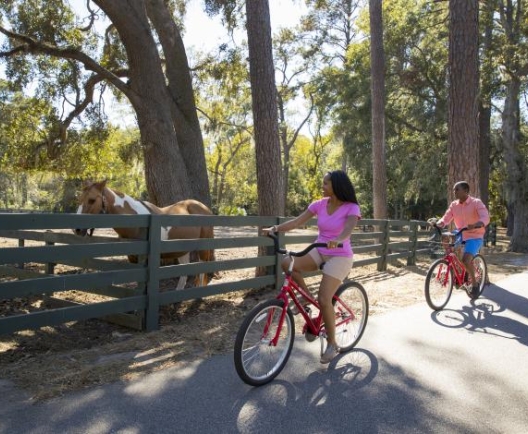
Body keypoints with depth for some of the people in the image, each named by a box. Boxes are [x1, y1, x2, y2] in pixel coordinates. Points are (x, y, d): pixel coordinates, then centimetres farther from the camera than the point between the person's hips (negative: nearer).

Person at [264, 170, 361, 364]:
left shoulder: (351, 208, -12)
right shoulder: (319, 204, 0)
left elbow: (348, 229, -31)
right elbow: (297, 221, -6)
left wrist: (337, 241, -53)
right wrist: (275, 228, -20)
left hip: (340, 257, -5)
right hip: (320, 252, 5)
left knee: (323, 300, -17)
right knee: (287, 263, -20)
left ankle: (332, 344, 6)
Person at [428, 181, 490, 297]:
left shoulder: (476, 203, -13)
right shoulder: (454, 205, 2)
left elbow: (486, 218, -27)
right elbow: (445, 219, -3)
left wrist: (476, 225, -49)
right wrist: (437, 223, -26)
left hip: (475, 237, -6)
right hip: (460, 235, 6)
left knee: (466, 260, -24)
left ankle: (474, 283, 1)